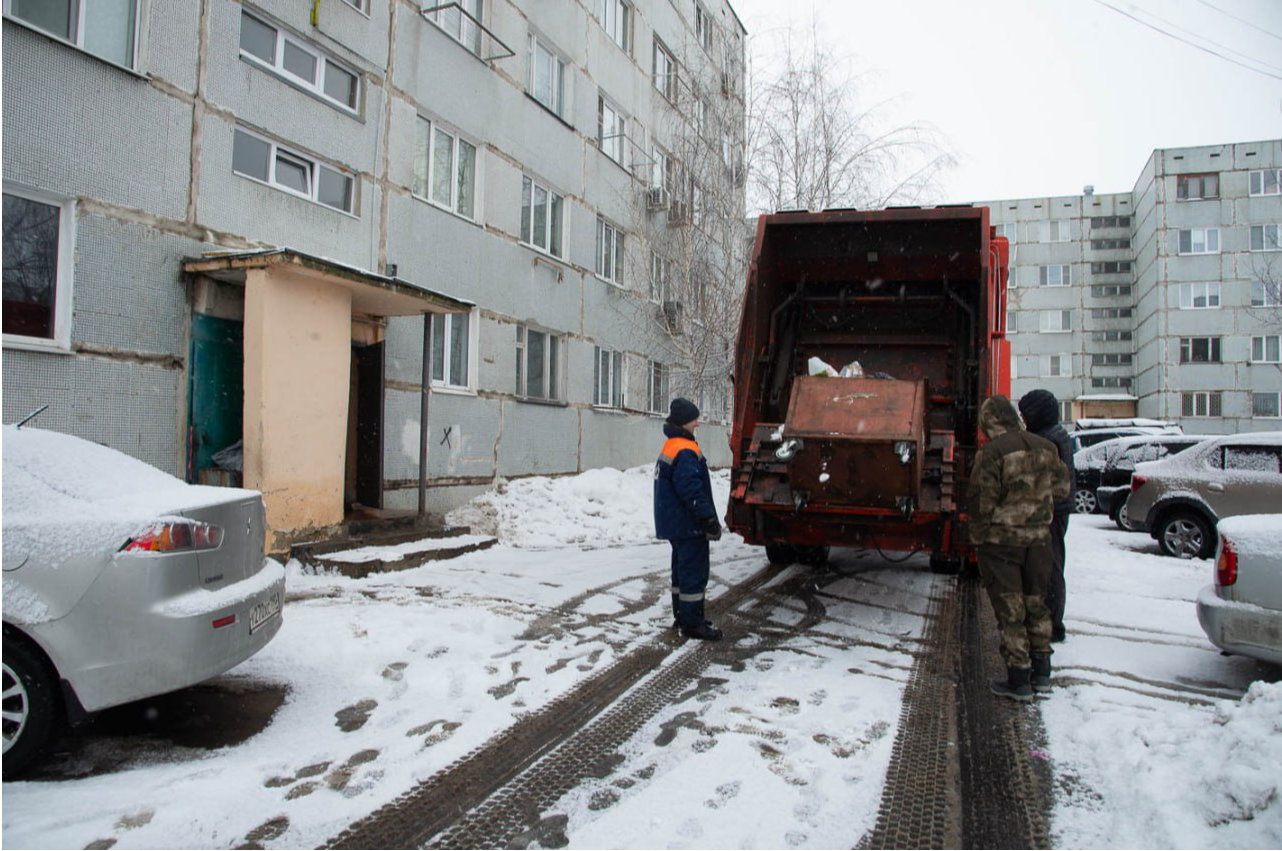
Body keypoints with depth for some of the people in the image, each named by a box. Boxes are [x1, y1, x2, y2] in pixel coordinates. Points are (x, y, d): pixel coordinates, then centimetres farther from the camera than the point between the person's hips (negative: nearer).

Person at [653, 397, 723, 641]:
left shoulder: (671, 447, 13)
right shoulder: (685, 452, -20)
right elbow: (693, 491, -24)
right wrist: (710, 520, -19)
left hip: (675, 523, 11)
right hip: (688, 525, -11)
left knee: (682, 568, 18)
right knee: (694, 572, -4)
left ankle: (683, 615, 28)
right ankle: (692, 624, 2)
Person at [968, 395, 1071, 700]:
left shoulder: (992, 452, -17)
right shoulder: (1046, 448, 3)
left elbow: (981, 501, -16)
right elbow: (1061, 489, 12)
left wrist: (978, 536, -2)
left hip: (1002, 539, -6)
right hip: (1039, 537, 6)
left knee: (1009, 609, 3)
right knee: (1036, 602, 18)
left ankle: (1019, 680, 9)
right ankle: (1042, 673, 26)